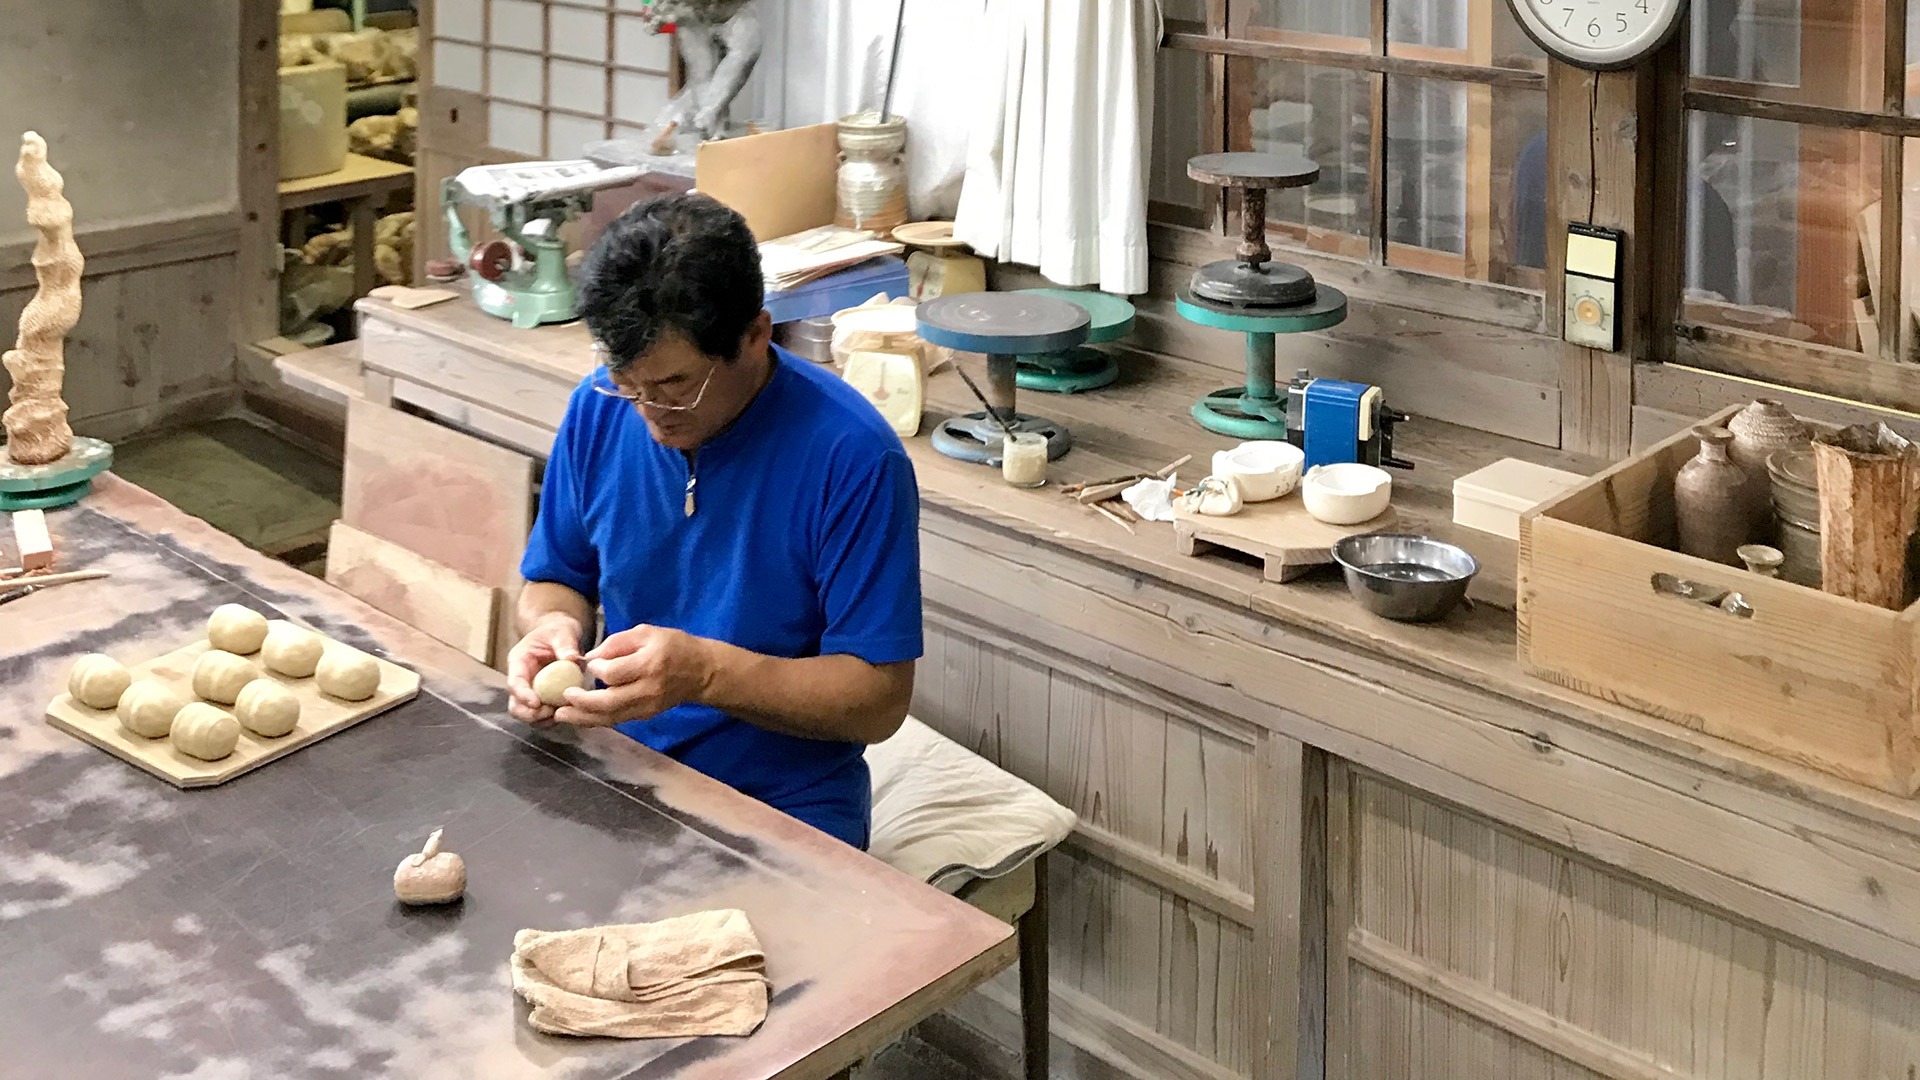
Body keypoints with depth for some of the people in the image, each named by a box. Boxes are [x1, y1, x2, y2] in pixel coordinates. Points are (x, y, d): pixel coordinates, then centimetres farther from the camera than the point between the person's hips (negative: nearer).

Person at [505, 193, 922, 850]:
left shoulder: (853, 457, -17)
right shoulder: (599, 410, -1)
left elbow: (879, 700, -15)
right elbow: (555, 580, 13)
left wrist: (705, 672, -28)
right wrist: (554, 625, -12)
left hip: (786, 813, -5)